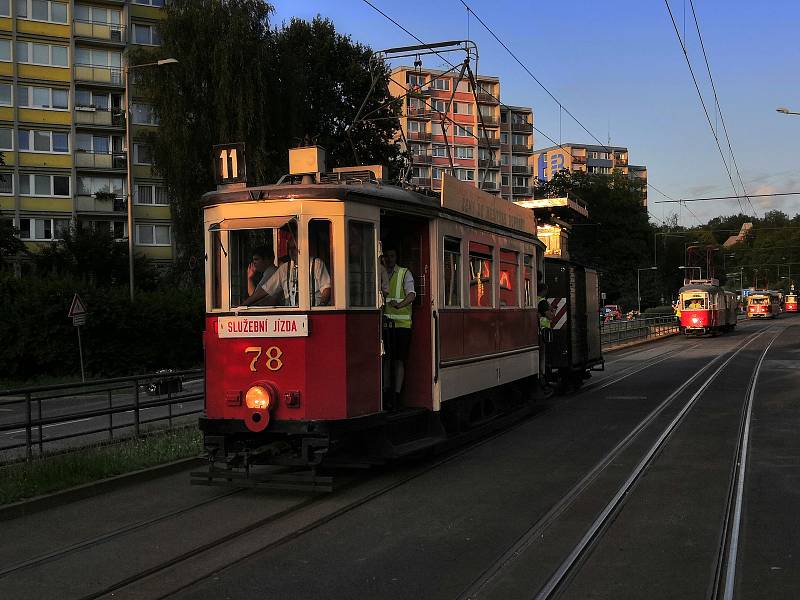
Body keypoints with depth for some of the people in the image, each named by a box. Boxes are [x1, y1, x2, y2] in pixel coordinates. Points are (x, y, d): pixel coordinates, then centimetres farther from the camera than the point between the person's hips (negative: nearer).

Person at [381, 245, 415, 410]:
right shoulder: (379, 274, 12)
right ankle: (386, 393, 11)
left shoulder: (405, 273, 5)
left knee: (399, 359, -2)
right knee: (385, 359, 3)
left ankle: (397, 395, 0)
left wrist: (400, 304, -29)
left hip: (402, 323, -2)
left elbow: (411, 294, -10)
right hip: (384, 322, 2)